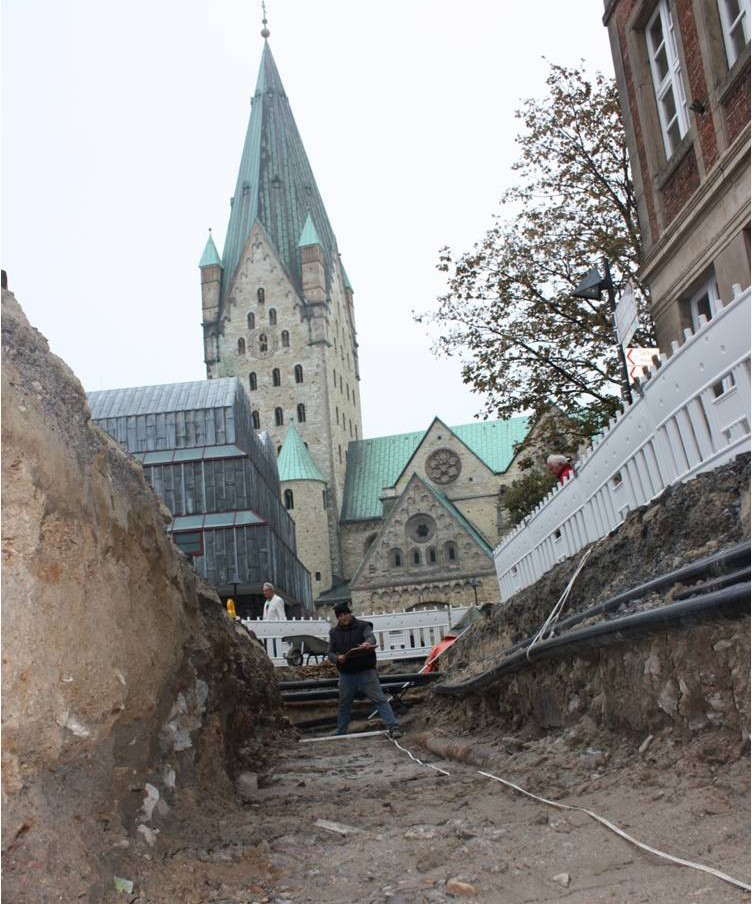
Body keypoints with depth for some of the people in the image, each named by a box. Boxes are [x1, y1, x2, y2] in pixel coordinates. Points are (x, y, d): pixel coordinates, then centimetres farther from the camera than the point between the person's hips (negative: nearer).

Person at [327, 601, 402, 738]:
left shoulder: (363, 626, 0)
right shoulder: (334, 632, 9)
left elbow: (371, 637, -18)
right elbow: (330, 653, 6)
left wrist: (367, 643, -43)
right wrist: (337, 658, -17)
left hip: (366, 671, -3)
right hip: (346, 675, 3)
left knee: (379, 700, -12)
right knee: (343, 705, 13)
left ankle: (393, 728, -15)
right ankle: (340, 734, 27)